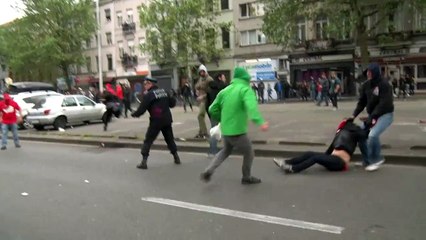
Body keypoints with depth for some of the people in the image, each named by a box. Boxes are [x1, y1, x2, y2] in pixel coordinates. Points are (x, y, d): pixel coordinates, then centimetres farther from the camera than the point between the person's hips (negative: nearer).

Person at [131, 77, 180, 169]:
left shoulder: (149, 94, -9)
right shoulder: (164, 91, 9)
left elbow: (142, 108, -12)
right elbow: (172, 103, 12)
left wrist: (134, 114, 5)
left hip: (156, 121, -6)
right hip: (167, 120, 6)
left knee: (148, 141, 2)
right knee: (170, 139, 20)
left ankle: (144, 162, -1)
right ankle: (176, 158, 24)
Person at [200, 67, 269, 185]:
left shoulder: (225, 91, 7)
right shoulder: (245, 89, -11)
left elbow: (212, 109, 11)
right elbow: (251, 106, -32)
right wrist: (260, 122, -45)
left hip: (225, 130, 6)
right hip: (237, 131, -6)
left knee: (225, 151, 30)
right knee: (249, 154, 17)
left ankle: (208, 171, 19)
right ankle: (247, 178, 33)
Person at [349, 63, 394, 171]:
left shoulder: (384, 85, -19)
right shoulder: (366, 85, 1)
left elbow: (384, 104, -25)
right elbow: (362, 101, 2)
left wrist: (372, 117, -29)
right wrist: (354, 115, -9)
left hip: (385, 115, -8)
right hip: (372, 115, 8)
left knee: (373, 135, -27)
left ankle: (376, 159, -4)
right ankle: (367, 160, 19)